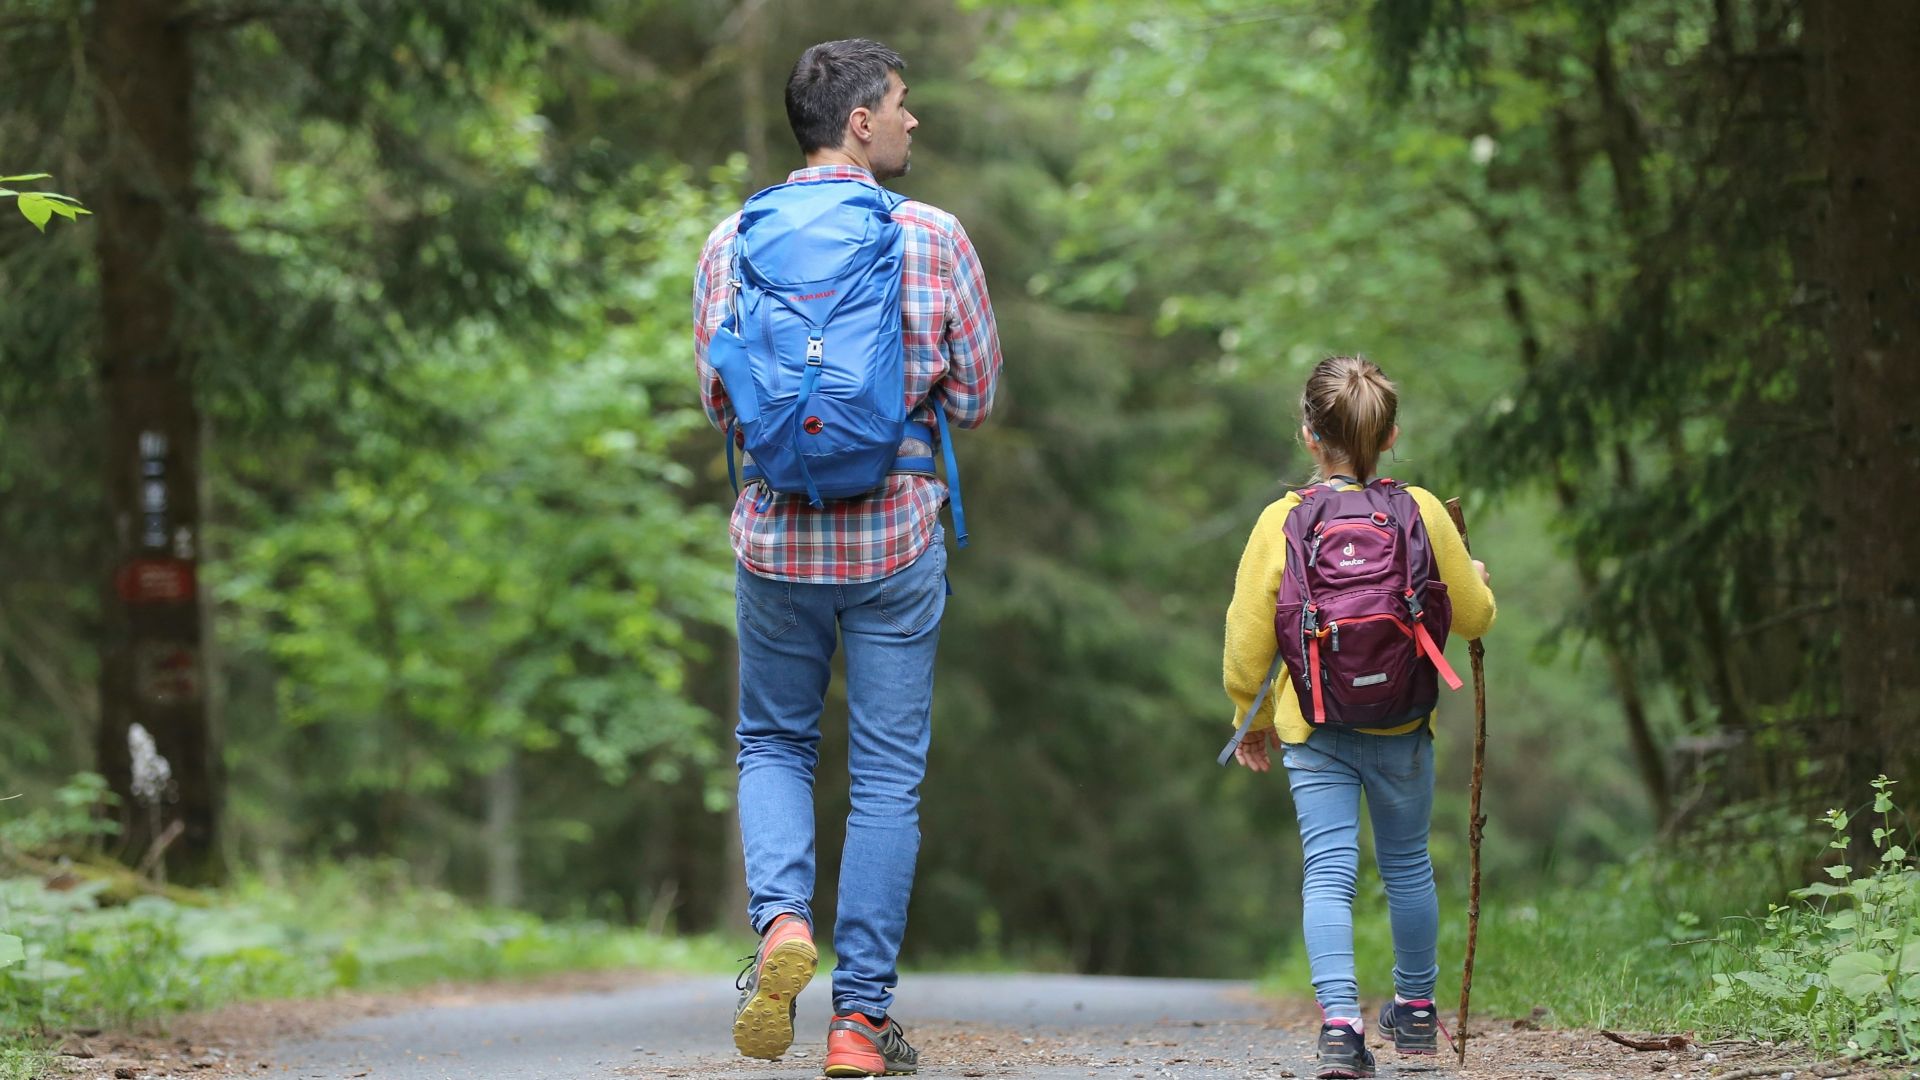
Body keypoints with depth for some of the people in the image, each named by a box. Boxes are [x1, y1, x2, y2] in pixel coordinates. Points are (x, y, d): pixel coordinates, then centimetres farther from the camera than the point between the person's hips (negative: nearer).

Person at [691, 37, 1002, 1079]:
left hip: (776, 534, 2)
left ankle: (781, 918, -7)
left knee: (773, 745, 20)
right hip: (897, 536, -1)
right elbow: (977, 395, 0)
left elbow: (718, 403, 3)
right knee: (888, 776, 7)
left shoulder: (733, 242, -2)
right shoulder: (934, 238, -7)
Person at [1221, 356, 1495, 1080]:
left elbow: (1247, 638, -5)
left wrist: (1252, 717, 11)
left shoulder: (1282, 522, -8)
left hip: (1314, 728, -2)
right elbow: (1475, 617, 4)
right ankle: (1416, 1009, 34)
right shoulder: (1422, 513, -5)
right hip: (1404, 725, 2)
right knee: (1407, 864, 19)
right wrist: (1476, 577, 27)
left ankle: (1340, 1022, -21)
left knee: (1328, 872, -4)